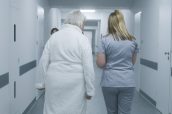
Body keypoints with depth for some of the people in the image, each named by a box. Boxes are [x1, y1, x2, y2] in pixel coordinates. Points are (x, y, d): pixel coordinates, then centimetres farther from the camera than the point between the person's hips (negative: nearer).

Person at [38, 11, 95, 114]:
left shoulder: (53, 36, 4)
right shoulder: (82, 39, -7)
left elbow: (43, 62, 4)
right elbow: (88, 68, -10)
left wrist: (49, 78, 14)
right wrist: (90, 90, -4)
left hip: (54, 83, 4)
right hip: (74, 85, -3)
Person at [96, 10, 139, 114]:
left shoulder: (105, 40, -7)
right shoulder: (132, 40, 3)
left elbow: (100, 63, -8)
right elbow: (133, 61, 13)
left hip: (109, 82, -1)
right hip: (128, 83, 1)